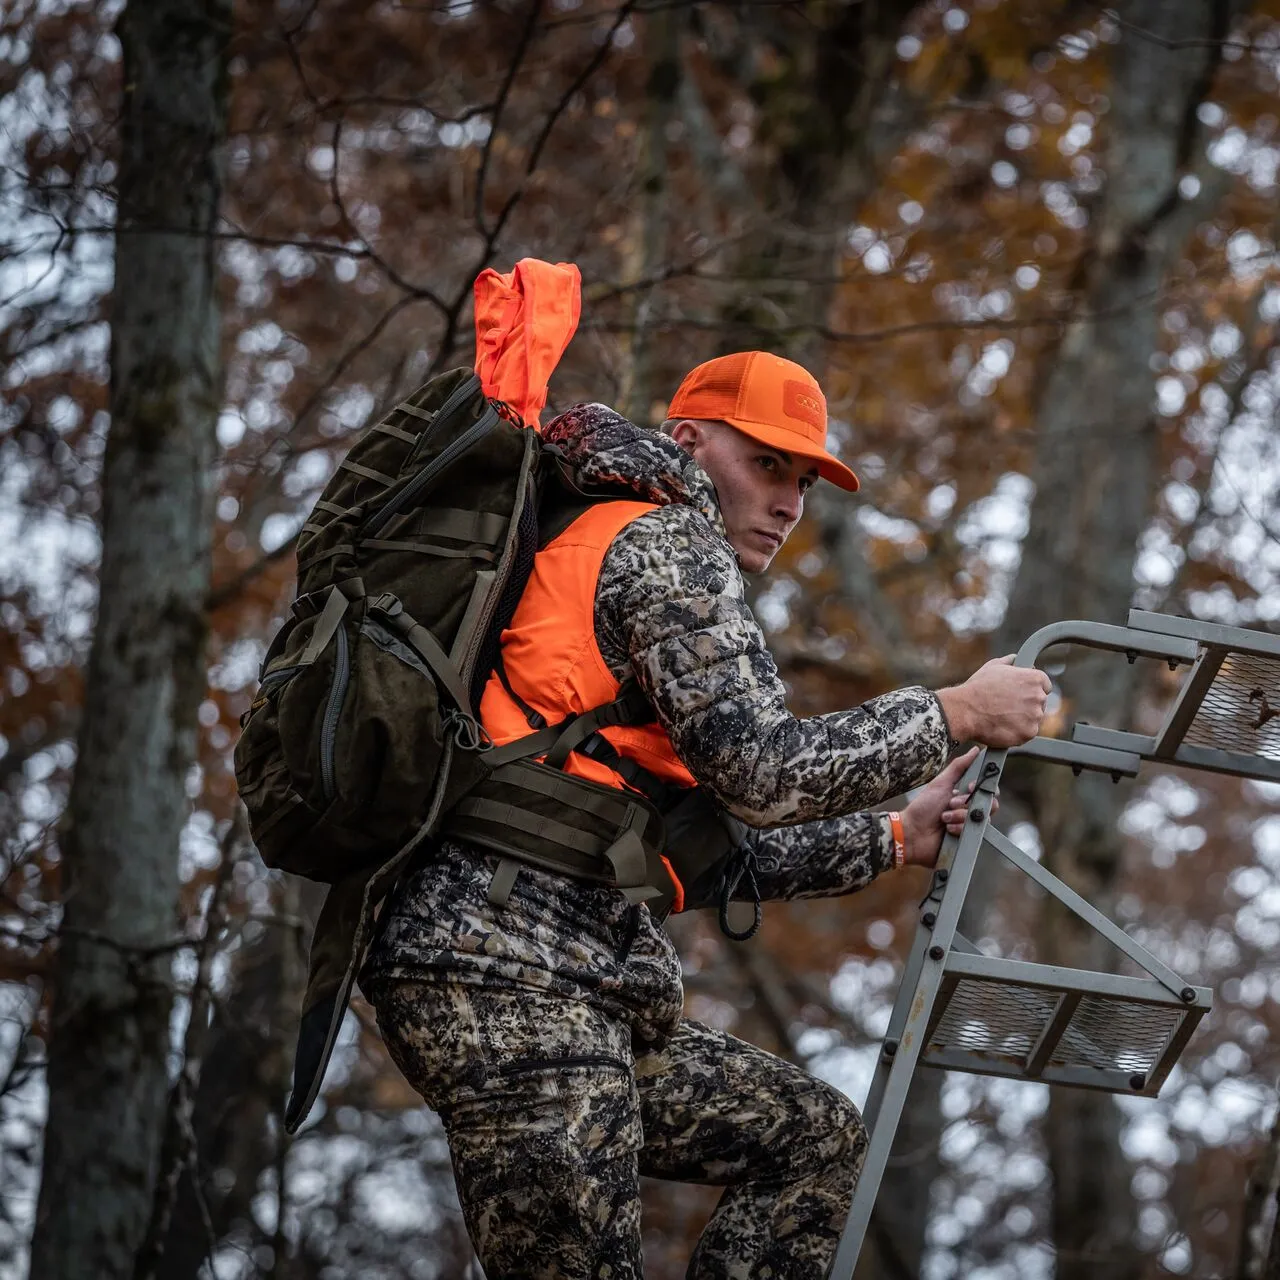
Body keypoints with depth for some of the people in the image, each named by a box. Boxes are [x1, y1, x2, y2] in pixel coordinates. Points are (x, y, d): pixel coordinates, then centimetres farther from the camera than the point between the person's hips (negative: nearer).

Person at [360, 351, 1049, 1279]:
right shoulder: (668, 544, -3)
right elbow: (764, 773, -15)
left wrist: (895, 840, 26)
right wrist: (955, 715, -4)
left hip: (587, 991, 10)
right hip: (509, 973, -10)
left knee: (817, 1135, 16)